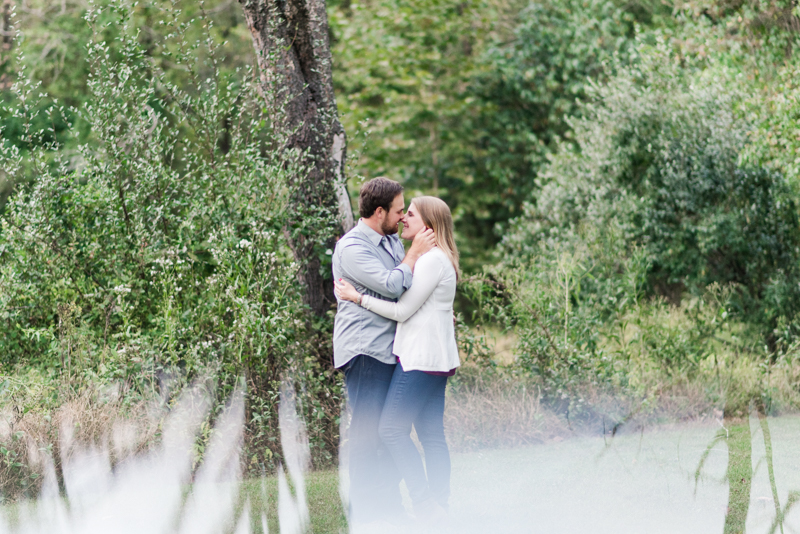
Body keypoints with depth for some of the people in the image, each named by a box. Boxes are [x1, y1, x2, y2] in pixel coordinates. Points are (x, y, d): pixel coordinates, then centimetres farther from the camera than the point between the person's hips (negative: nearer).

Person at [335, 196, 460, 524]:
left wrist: (358, 297, -10)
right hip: (432, 359, 10)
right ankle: (438, 508, 9)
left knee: (392, 429, -9)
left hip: (421, 358, -10)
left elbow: (403, 310, -14)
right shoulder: (433, 259, 18)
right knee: (432, 434, 8)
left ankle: (425, 504, -11)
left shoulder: (432, 260, -14)